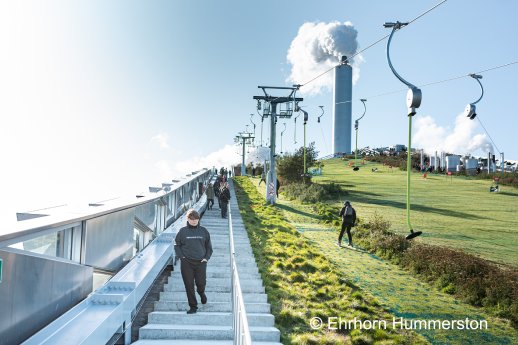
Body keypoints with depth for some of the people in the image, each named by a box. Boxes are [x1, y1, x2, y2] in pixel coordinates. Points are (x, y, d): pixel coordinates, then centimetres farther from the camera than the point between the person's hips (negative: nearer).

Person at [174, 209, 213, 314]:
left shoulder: (204, 231, 5)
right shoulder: (183, 231, 1)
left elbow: (209, 246, 12)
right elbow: (177, 245, 9)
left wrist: (207, 258, 0)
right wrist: (181, 256, -3)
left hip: (200, 262, 0)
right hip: (186, 263, 0)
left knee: (201, 283, -2)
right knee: (189, 286, 2)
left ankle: (201, 293, 34)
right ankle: (193, 307, 16)